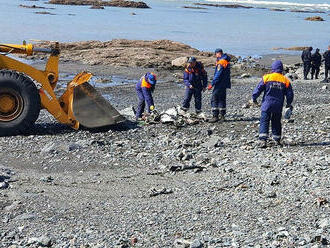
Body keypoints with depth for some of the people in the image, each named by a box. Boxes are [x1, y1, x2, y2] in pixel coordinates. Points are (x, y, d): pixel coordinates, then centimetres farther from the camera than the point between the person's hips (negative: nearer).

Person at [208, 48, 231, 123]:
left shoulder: (221, 62, -18)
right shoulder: (227, 61, 12)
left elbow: (218, 75, -22)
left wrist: (212, 84, -20)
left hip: (219, 84, -10)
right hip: (224, 84, 10)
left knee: (214, 99, -5)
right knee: (222, 99, 14)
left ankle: (215, 116, -8)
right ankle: (222, 116, 18)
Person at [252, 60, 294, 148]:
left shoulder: (266, 78, -5)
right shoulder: (285, 80, 2)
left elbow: (258, 89, -4)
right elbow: (290, 94, 8)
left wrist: (254, 98, 11)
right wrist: (289, 104, 24)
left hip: (267, 104, -2)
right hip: (278, 106, 2)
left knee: (264, 122, -2)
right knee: (276, 122, 17)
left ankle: (263, 140, -16)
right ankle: (277, 140, 22)